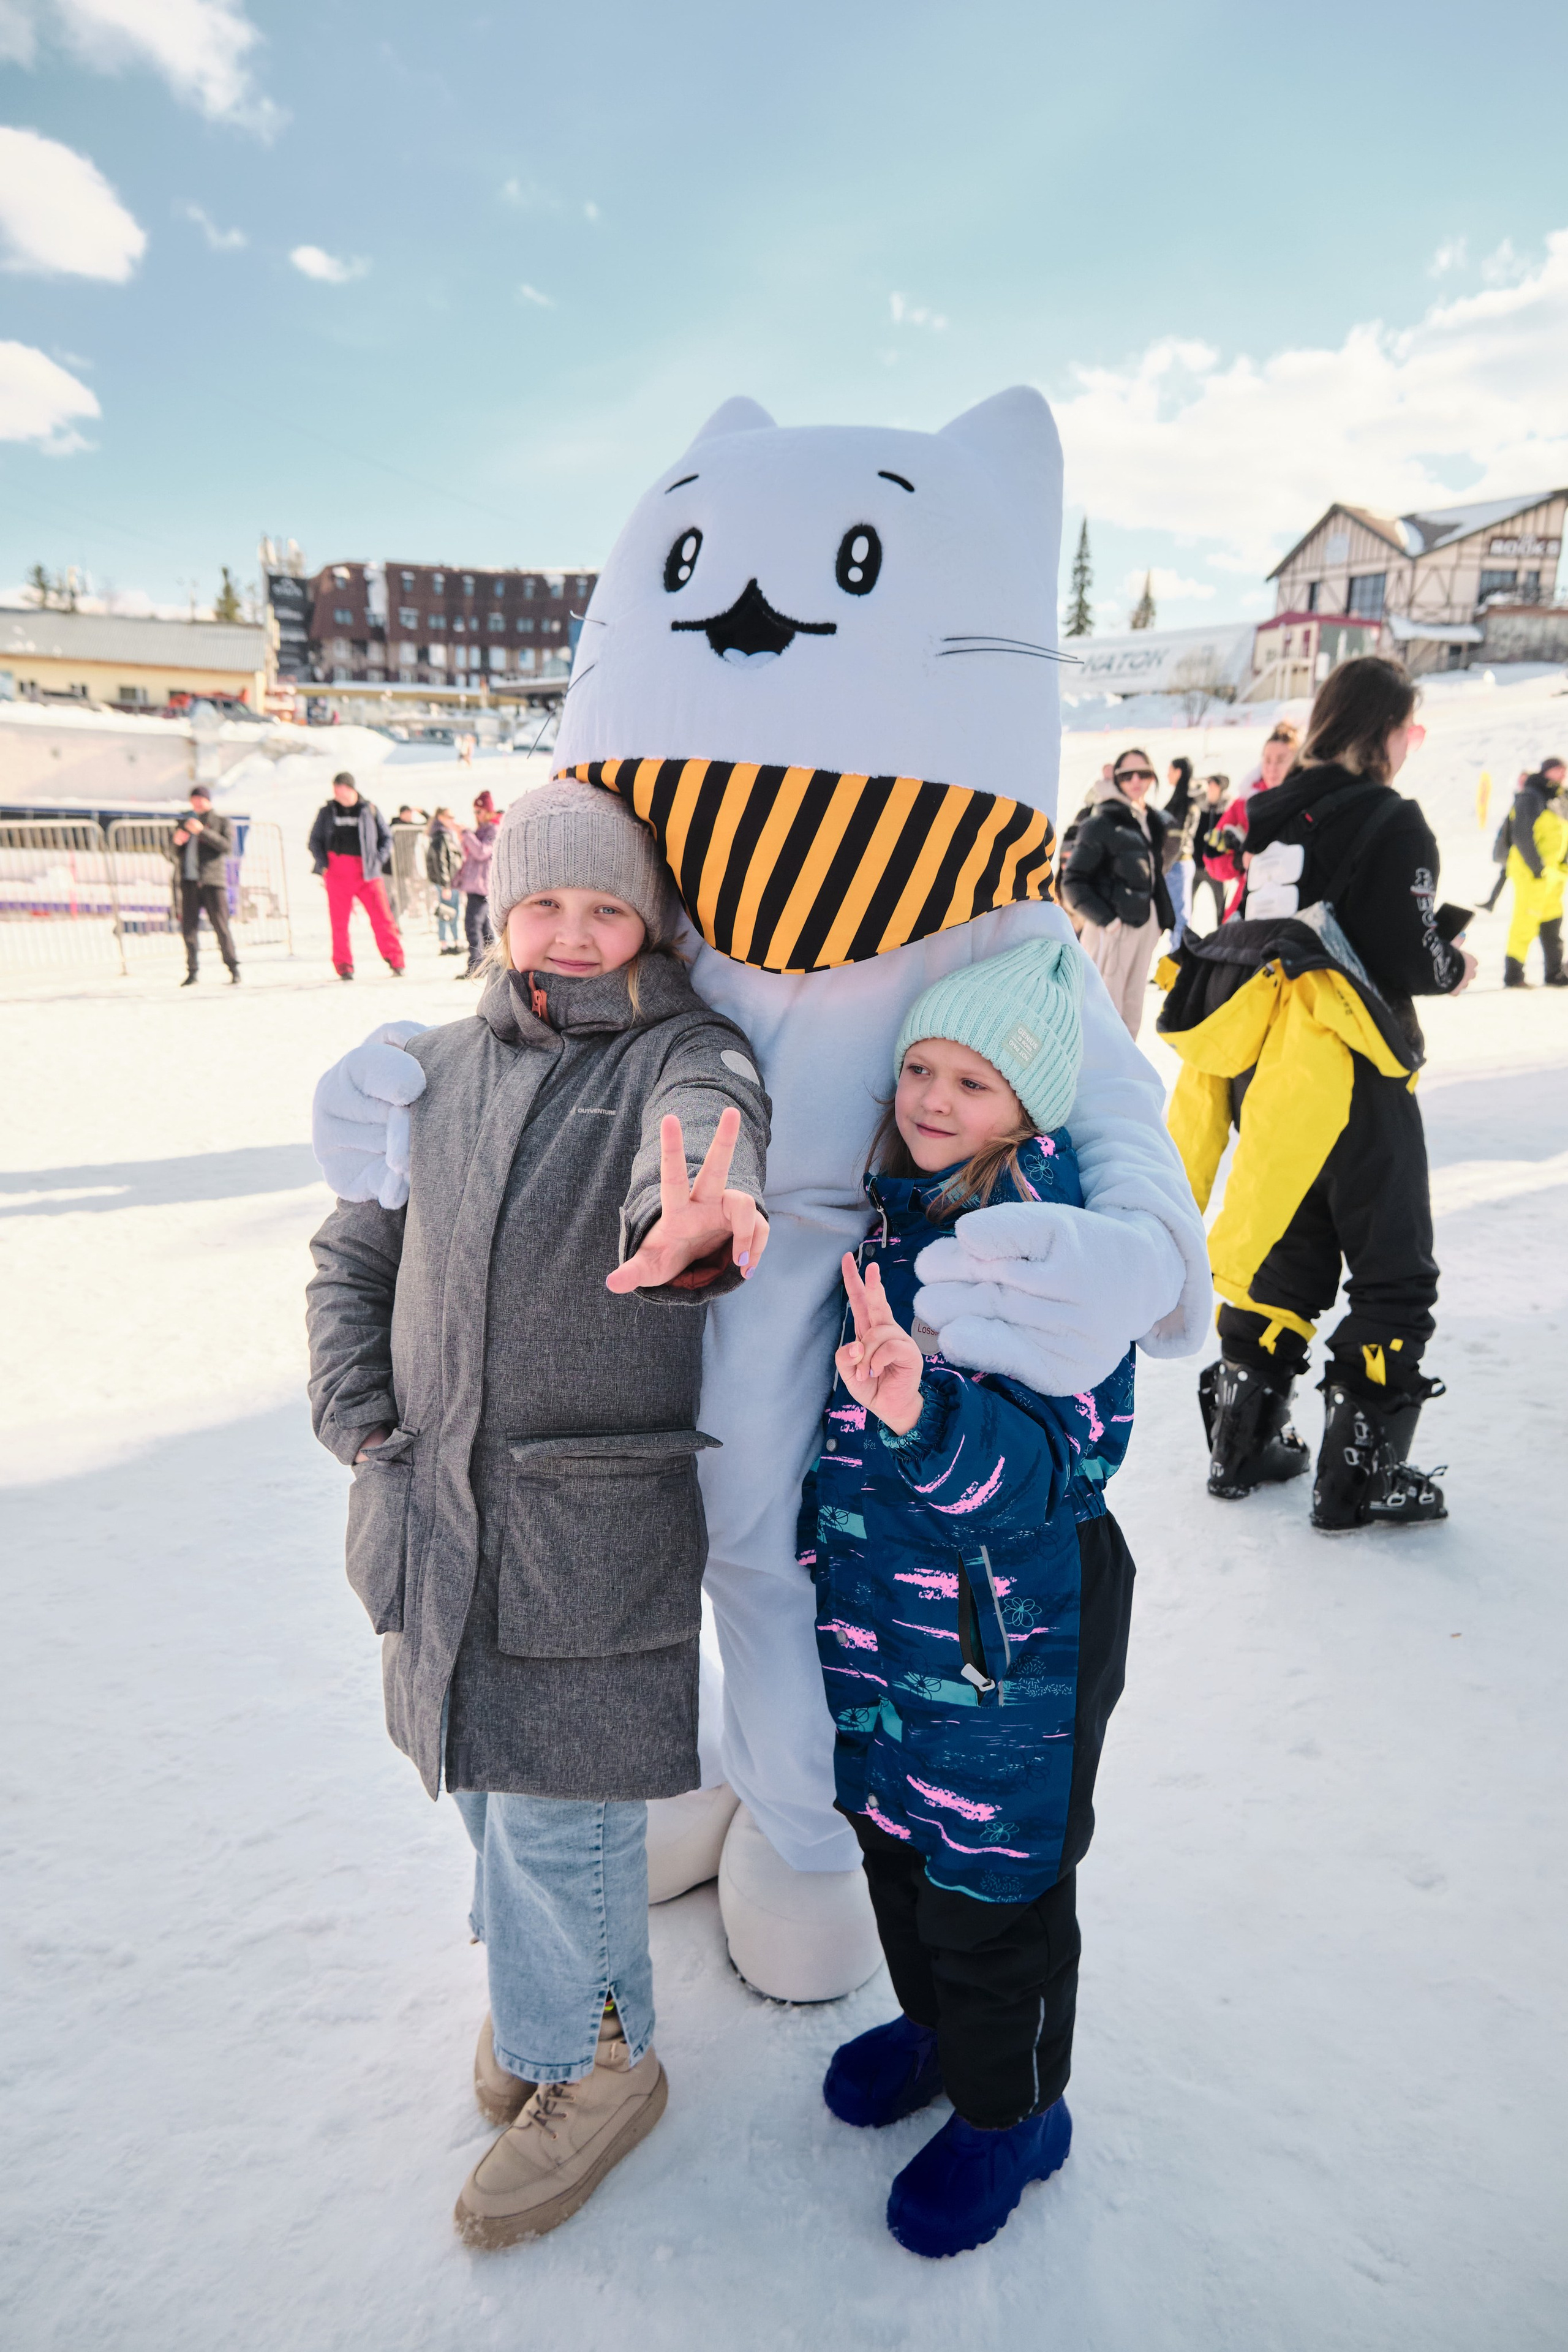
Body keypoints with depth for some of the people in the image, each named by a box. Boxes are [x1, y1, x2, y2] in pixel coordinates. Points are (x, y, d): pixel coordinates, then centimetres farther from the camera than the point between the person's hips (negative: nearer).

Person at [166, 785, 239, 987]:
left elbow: (227, 847, -6)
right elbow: (173, 856, 20)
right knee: (189, 928, -2)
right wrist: (176, 842, -1)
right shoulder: (183, 824, 23)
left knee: (221, 927, -9)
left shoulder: (222, 823, 13)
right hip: (188, 881, 3)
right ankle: (191, 973, 0)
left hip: (213, 881, -3)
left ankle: (234, 970, -3)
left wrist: (203, 831, -14)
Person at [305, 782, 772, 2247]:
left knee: (558, 1804, 2)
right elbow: (353, 1253, 16)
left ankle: (587, 2058, 30)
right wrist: (354, 1406, 3)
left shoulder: (685, 1057, -8)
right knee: (483, 1771, 19)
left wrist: (695, 1218, -57)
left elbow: (708, 1133, -34)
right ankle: (537, 1986, 47)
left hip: (597, 1517, -5)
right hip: (437, 1502, 5)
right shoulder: (444, 1069, 7)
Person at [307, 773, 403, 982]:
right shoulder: (327, 813, 12)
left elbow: (386, 836, 13)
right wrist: (323, 864, 1)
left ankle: (395, 961, -2)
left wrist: (379, 860, -1)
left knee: (382, 916, -8)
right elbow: (315, 840, 17)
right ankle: (344, 967, 9)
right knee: (339, 921, 1)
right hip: (337, 873, 1)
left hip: (368, 872, -1)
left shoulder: (370, 809, 7)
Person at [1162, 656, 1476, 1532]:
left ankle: (1244, 1442, 25)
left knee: (1284, 1245, 18)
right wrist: (1456, 967, 7)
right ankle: (1362, 1473, 10)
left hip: (1258, 1059, 7)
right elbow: (1409, 960, -16)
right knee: (1392, 1267, 5)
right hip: (1348, 1066, -7)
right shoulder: (1394, 822, -12)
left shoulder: (1273, 815, 8)